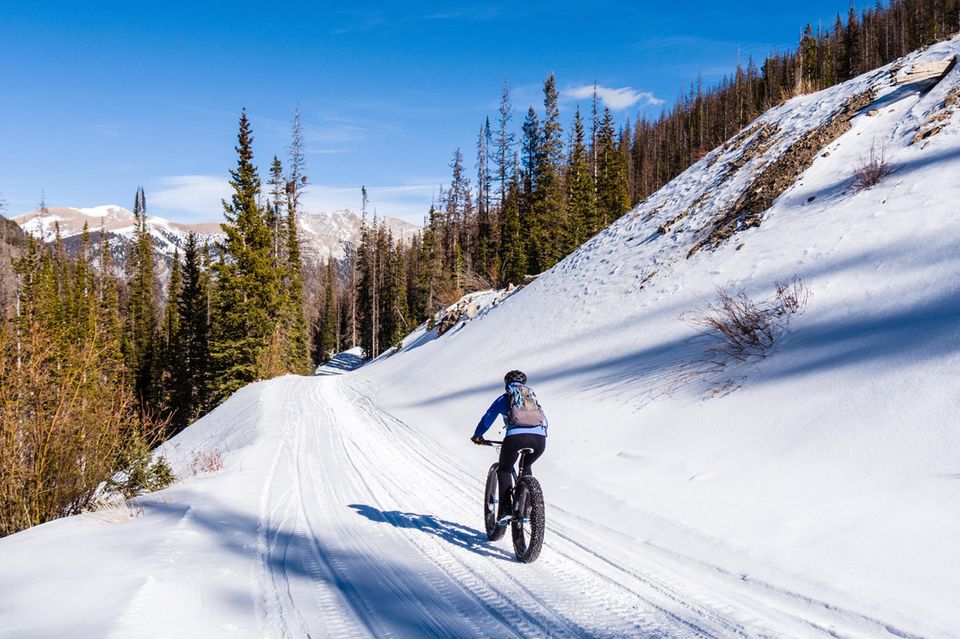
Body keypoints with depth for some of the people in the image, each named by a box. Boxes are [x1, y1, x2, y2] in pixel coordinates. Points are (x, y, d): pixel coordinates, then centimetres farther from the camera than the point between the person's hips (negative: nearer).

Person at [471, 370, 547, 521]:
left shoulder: (503, 399, 21)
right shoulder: (532, 397, 31)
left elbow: (487, 419, 23)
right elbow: (545, 421, 39)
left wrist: (477, 436, 39)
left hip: (515, 437, -4)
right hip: (539, 439, 4)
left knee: (504, 470, 19)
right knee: (526, 467, 32)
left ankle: (506, 507, 3)